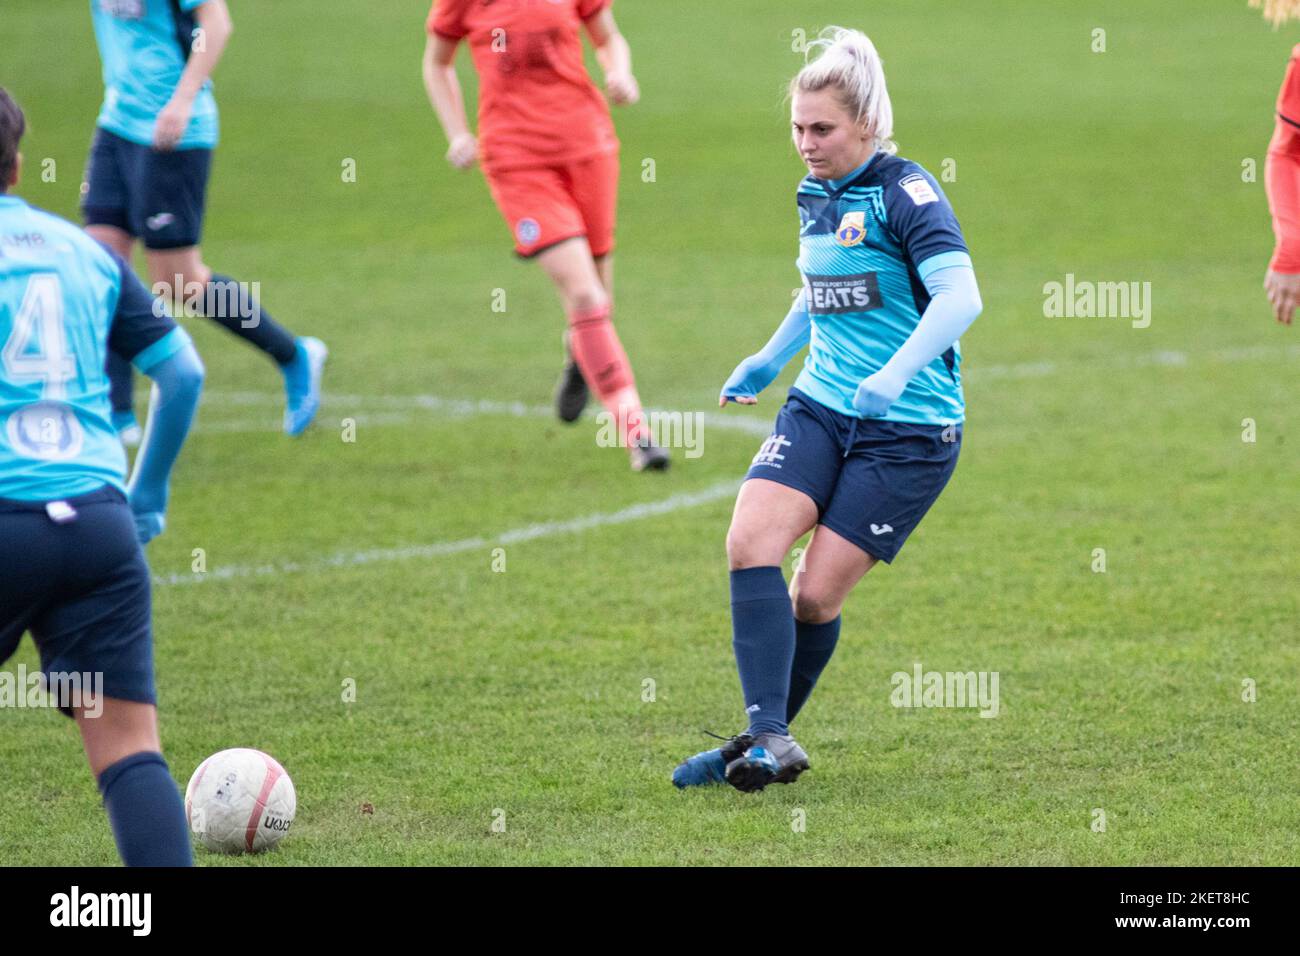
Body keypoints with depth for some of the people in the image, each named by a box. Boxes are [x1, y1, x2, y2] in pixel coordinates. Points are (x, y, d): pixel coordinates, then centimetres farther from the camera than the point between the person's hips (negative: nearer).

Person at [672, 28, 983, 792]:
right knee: (751, 540, -17)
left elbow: (961, 297, -25)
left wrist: (897, 373, -37)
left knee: (817, 593, -7)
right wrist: (771, 358, 32)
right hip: (820, 406, 7)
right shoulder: (816, 196, 11)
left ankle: (762, 744, 12)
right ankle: (769, 740, -18)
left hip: (909, 430, -6)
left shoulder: (905, 193, -13)